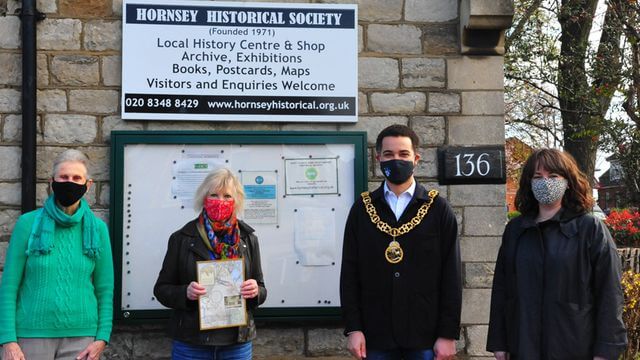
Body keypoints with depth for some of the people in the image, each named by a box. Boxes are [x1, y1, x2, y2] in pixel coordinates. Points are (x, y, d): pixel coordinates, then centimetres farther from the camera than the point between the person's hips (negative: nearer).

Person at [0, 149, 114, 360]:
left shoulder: (97, 228, 2)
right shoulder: (28, 223, -2)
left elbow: (105, 289, 4)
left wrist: (102, 338, -5)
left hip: (80, 336, 1)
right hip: (32, 334, -1)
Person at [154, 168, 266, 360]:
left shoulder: (247, 238, 4)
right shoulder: (181, 238, -1)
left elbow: (261, 290, 10)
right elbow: (161, 288, 2)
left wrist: (255, 292, -12)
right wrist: (185, 293, -17)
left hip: (238, 343, 2)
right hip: (191, 344, -1)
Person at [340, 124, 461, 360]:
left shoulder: (438, 209, 2)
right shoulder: (362, 209, 5)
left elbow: (451, 277, 0)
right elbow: (349, 273, 4)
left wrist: (449, 334, -5)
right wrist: (353, 329, -3)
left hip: (425, 336, -1)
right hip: (376, 337, 1)